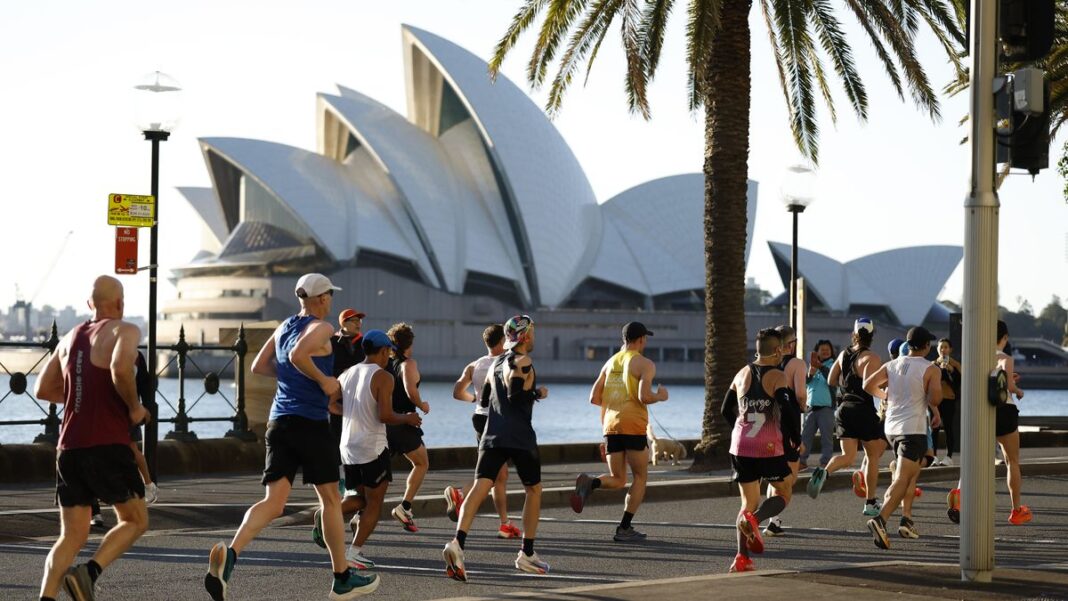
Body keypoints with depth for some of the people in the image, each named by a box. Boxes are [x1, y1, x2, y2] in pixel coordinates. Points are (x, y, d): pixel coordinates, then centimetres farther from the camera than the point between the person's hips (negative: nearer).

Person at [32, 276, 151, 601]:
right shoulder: (124, 331, -3)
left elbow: (43, 390, 23)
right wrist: (134, 407, -9)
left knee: (72, 535, 8)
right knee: (135, 521, 10)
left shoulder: (69, 338, 17)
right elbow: (120, 367, -24)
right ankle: (89, 572, -12)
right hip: (108, 446, -6)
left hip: (69, 449, 6)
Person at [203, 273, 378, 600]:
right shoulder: (321, 328, -7)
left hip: (279, 422, 6)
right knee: (330, 499, 9)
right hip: (311, 423, -6)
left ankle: (230, 554, -31)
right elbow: (298, 355, -25)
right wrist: (323, 380, -14)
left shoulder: (284, 327, 17)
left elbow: (259, 366, 22)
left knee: (274, 501, -4)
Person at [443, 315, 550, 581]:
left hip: (493, 436, 6)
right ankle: (527, 554, 16)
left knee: (481, 487, -9)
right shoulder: (522, 363, -8)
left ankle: (457, 543, -31)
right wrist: (537, 394, -1)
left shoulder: (496, 363, 18)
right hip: (520, 438, -6)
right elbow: (516, 397, -20)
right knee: (533, 490, 14)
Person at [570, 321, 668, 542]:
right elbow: (644, 397, -17)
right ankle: (624, 528, 3)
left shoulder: (610, 363, 16)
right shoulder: (645, 364, -3)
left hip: (611, 425, 5)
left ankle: (589, 483, -21)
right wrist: (660, 396, 4)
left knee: (617, 480, 12)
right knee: (640, 477, 10)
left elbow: (594, 398, 14)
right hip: (633, 426, -5)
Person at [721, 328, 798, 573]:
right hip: (769, 448, -5)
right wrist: (795, 435, -4)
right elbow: (789, 409, -20)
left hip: (741, 447, 5)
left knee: (749, 502, 13)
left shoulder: (742, 374, 10)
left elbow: (726, 410, 17)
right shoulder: (778, 377, -7)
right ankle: (755, 519, -18)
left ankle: (742, 557, 0)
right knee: (783, 495, 12)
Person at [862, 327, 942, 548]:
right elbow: (935, 399, -17)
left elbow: (868, 385, 9)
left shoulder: (891, 365, 8)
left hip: (892, 427, 7)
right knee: (902, 479, -12)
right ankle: (880, 519, -31)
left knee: (912, 472, 25)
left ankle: (907, 520, 21)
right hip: (913, 430, -7)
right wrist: (934, 407, 6)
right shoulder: (931, 370, -7)